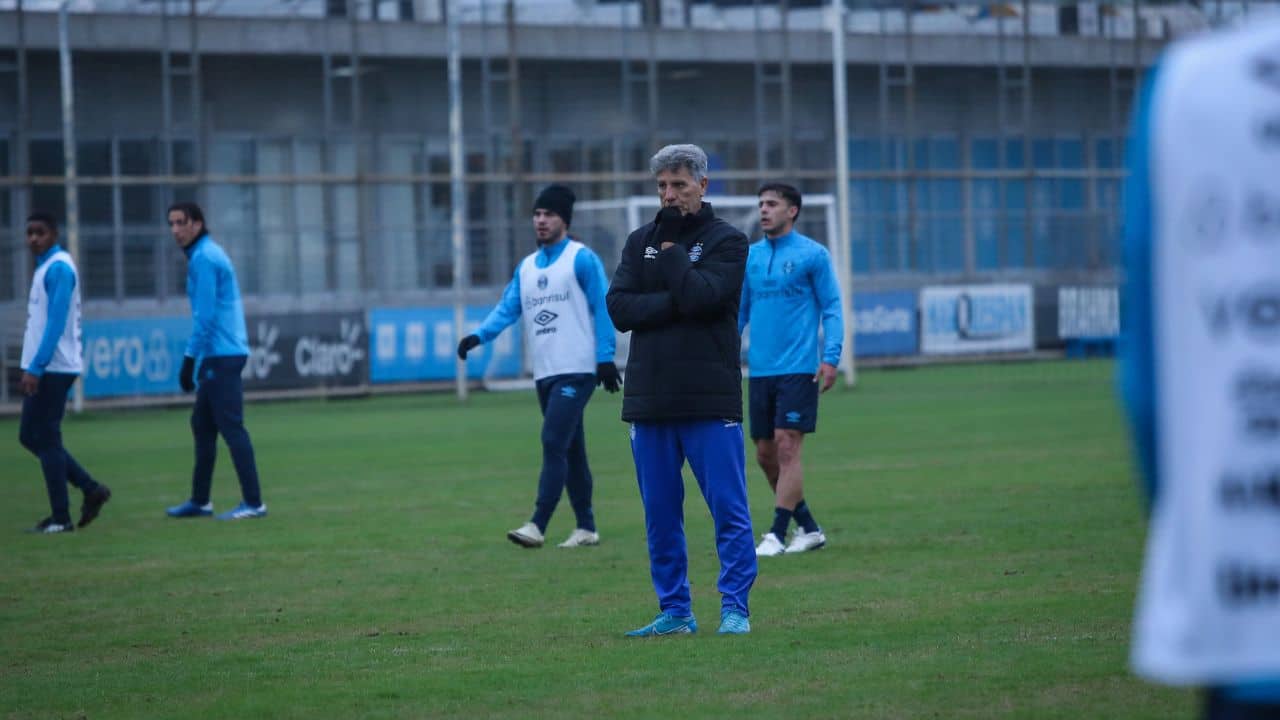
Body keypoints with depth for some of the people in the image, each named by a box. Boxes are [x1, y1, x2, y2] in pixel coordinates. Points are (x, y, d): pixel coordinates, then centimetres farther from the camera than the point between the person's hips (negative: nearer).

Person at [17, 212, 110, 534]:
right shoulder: (44, 268, 17)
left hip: (53, 369, -10)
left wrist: (35, 368, -23)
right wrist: (30, 369, 21)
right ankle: (90, 489, 15)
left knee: (45, 439, -5)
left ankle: (60, 518, 0)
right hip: (43, 369, 10)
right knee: (30, 436, 12)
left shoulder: (59, 268, -13)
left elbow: (56, 323, -20)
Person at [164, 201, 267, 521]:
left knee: (231, 427, -10)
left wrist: (190, 359, -15)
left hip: (222, 356, -10)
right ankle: (200, 500, 20)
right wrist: (196, 359, 23)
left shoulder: (204, 258, -12)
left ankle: (253, 503, -11)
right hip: (219, 354, 10)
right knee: (202, 424, 14)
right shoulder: (210, 254, 19)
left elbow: (205, 315, -17)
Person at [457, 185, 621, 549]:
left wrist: (605, 356, -13)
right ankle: (585, 528, 16)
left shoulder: (582, 259, -4)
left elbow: (602, 308, -6)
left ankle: (537, 526, -21)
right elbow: (507, 309, 9)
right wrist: (479, 335, -9)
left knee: (554, 443, -16)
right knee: (570, 450, 11)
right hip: (544, 373, 7)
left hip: (576, 371, -7)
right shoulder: (526, 267, 16)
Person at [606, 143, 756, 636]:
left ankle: (735, 608, 0)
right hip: (650, 398, 4)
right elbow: (619, 308, 1)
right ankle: (674, 611, 14)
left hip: (710, 399, -4)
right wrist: (674, 302, -11)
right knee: (660, 516, 7)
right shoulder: (641, 242, 14)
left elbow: (700, 296, -15)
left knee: (729, 511, -5)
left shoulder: (726, 241, 2)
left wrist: (672, 244, -6)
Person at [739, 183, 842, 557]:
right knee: (765, 453, 6)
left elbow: (831, 308, -2)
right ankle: (809, 528, 17)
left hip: (798, 369, -6)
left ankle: (777, 535, -8)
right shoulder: (750, 256, 12)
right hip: (760, 370, 6)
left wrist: (830, 357, -13)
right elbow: (740, 311, 18)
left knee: (787, 447, -10)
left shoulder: (813, 255, -2)